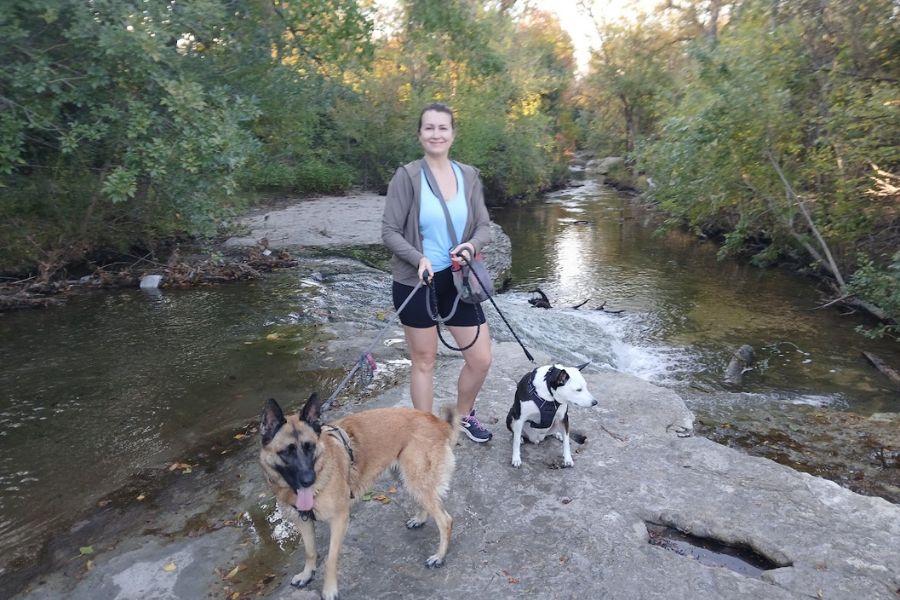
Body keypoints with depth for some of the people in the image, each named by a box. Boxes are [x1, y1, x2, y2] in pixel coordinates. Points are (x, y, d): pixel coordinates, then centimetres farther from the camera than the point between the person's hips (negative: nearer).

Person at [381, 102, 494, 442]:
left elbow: (484, 226, 6)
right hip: (416, 283, -4)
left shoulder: (468, 175, 3)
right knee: (424, 361, 10)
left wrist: (471, 245, -16)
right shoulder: (407, 176, -10)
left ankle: (463, 415, 37)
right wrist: (419, 259, -24)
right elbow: (389, 231, -9)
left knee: (481, 359, 8)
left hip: (458, 281, 4)